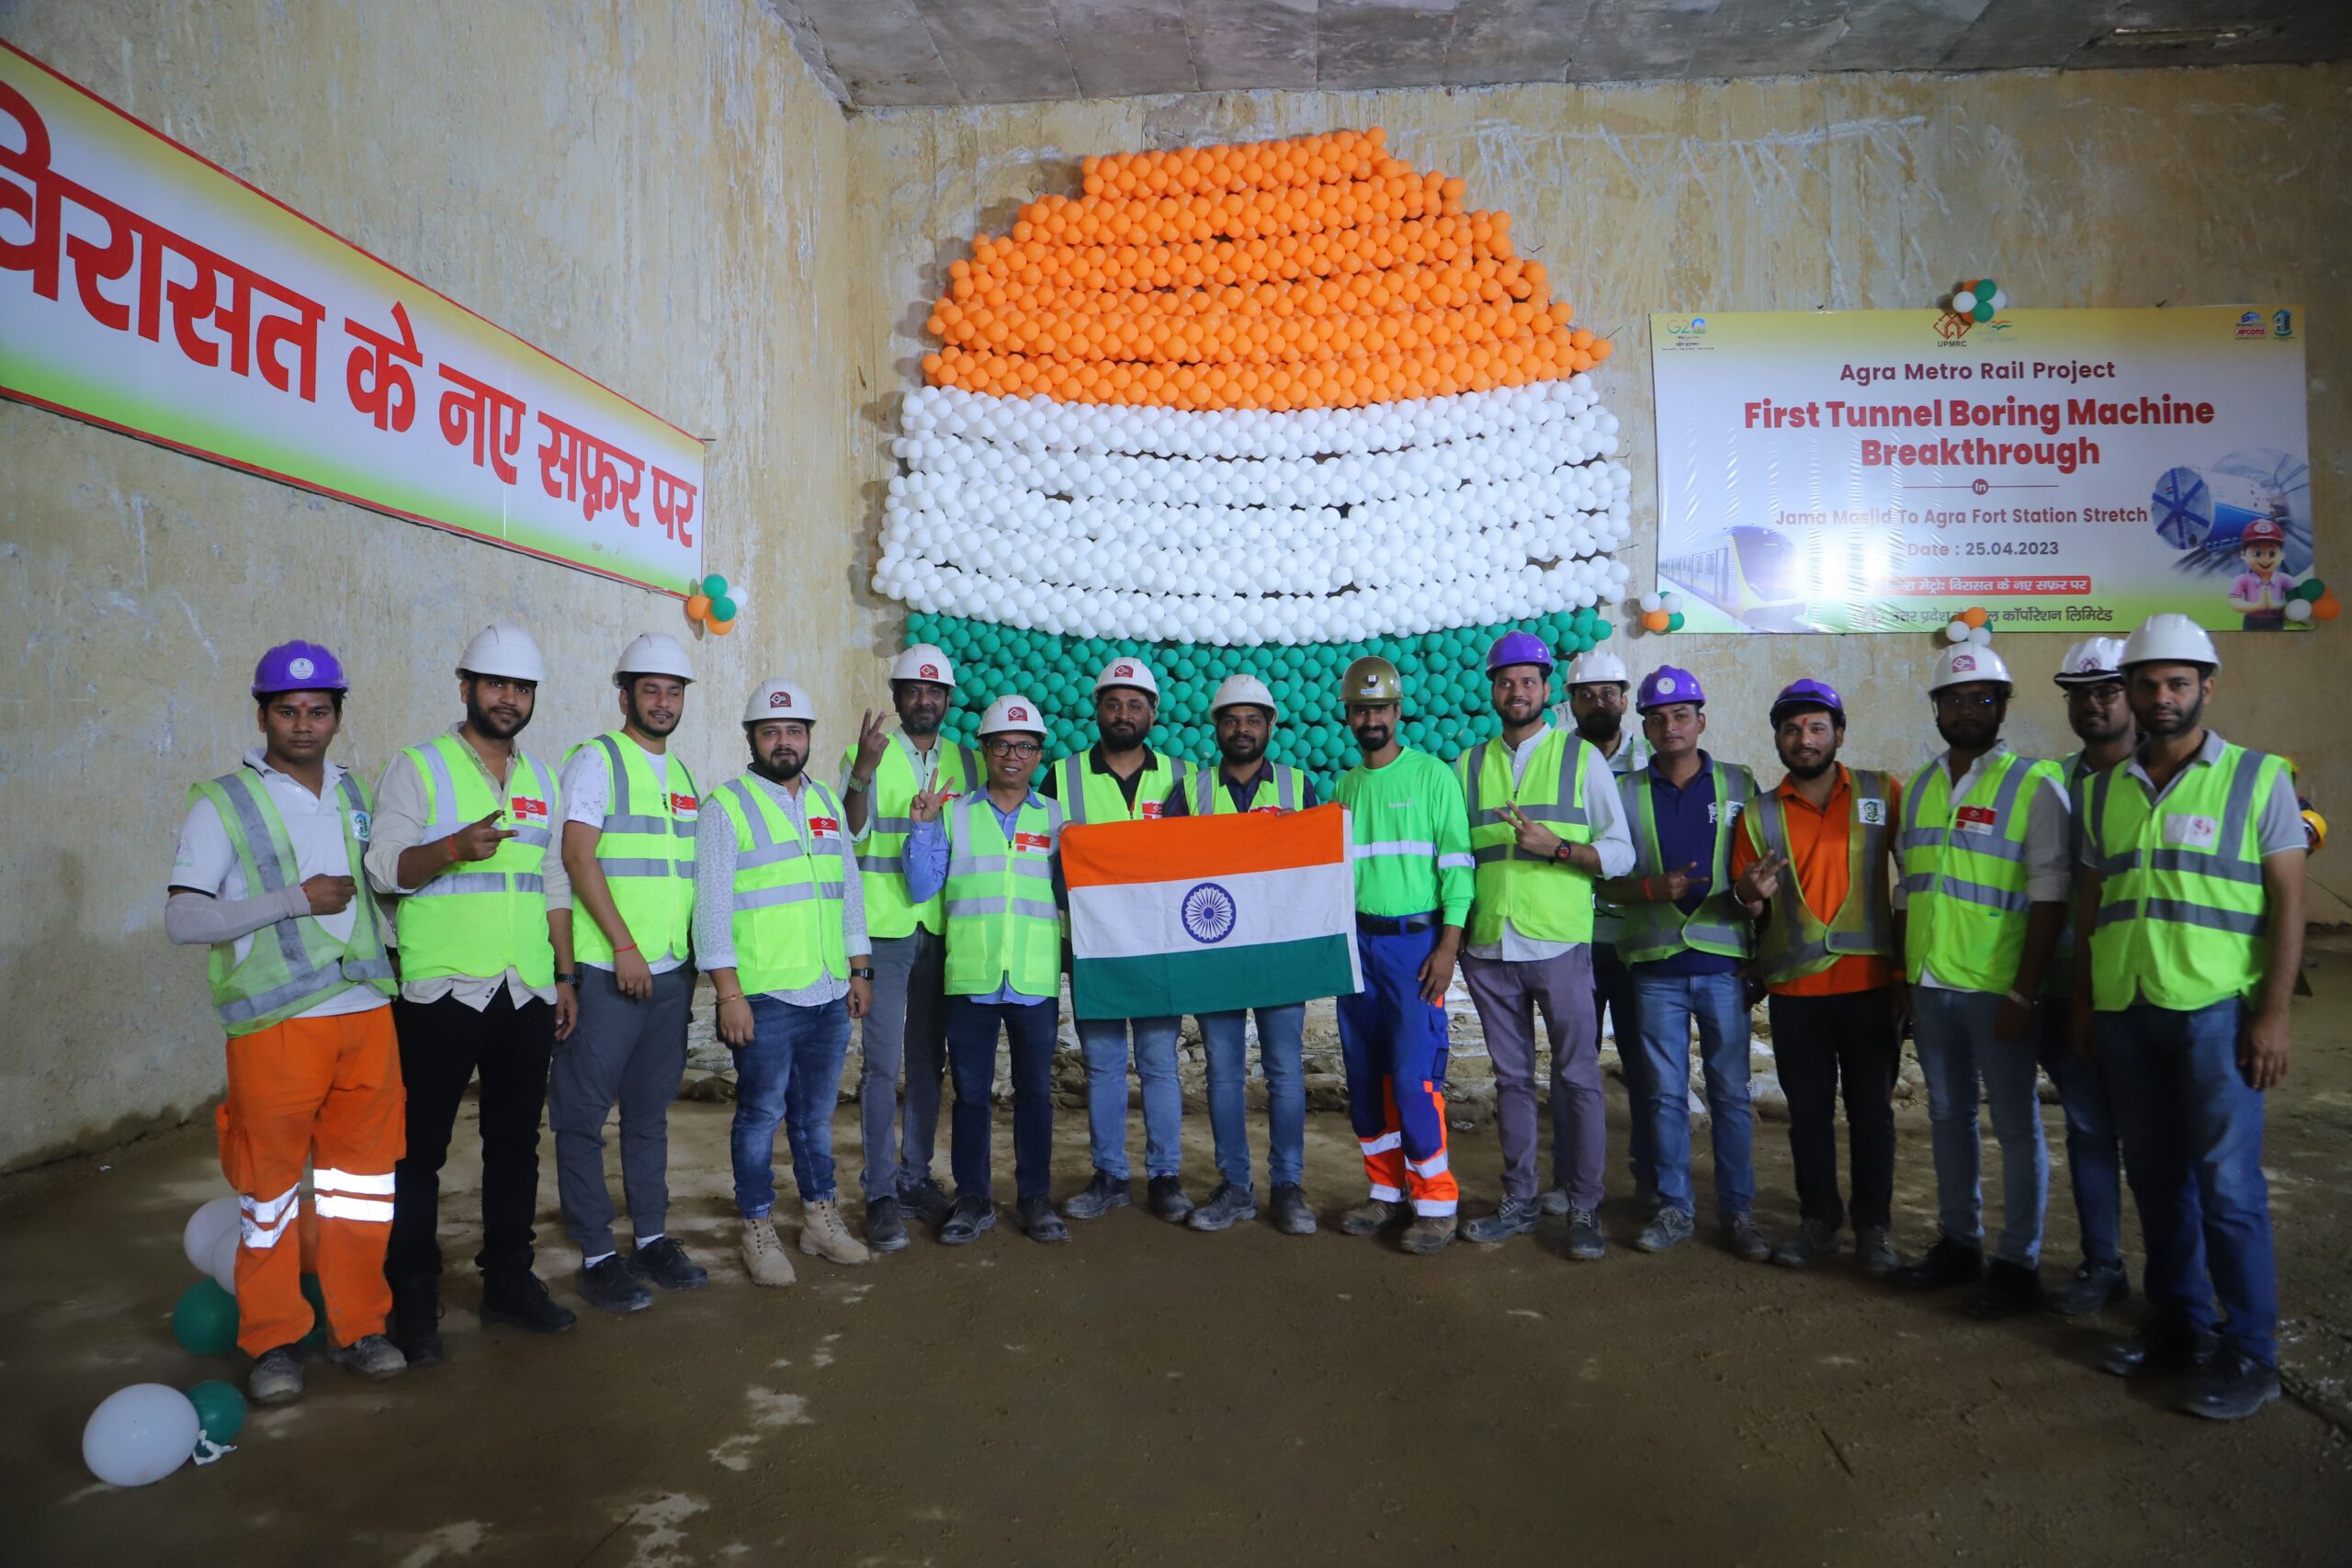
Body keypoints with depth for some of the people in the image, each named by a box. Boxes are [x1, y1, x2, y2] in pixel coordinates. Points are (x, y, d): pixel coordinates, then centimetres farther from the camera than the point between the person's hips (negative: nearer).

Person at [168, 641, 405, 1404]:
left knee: (362, 1175, 9)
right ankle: (274, 1341, 18)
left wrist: (391, 952, 14)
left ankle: (358, 1325, 21)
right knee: (271, 1183, 4)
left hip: (366, 1013, 4)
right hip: (276, 1025, -4)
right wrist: (295, 900, -17)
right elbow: (181, 919, -9)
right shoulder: (223, 802, -2)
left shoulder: (353, 795, 12)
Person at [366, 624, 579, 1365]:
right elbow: (384, 868, -10)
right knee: (421, 1147, 1)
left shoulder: (542, 779, 15)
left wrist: (565, 976, 13)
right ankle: (413, 1298, 13)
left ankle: (509, 1279, 23)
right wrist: (456, 846, -28)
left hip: (528, 995, 5)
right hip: (442, 993, -5)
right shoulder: (419, 767, -1)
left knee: (515, 1141, 12)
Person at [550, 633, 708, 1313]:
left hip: (671, 971, 7)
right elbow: (578, 856, -13)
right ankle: (596, 1255, 7)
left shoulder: (682, 774, 16)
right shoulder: (597, 759, -5)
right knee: (583, 1114, 0)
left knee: (650, 1110, 13)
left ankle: (651, 1236, 22)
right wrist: (624, 946, -16)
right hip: (607, 970, -6)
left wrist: (696, 952, 13)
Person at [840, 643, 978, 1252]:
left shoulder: (965, 760, 11)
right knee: (883, 1064, -4)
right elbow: (850, 832, -10)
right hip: (884, 928, -4)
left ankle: (916, 1176, 23)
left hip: (942, 929, 4)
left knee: (929, 1061, 11)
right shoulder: (868, 752, 0)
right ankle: (880, 1193, 4)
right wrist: (863, 770, -24)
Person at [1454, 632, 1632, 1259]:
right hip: (1488, 948, 3)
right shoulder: (1468, 766, 11)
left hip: (1559, 946, -3)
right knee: (1511, 1078, 11)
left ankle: (1584, 1208, 11)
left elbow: (1620, 853, 0)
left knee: (1577, 1077, 1)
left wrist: (1554, 846, -16)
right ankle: (1520, 1200, 22)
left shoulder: (1582, 758, 3)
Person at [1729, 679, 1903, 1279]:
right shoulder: (1759, 815, 5)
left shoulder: (1883, 795, 0)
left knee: (1871, 1110, 7)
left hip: (1869, 985, -1)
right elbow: (1748, 908, 6)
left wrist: (1906, 967, 1)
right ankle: (1819, 1221, 22)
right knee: (1808, 1111, 9)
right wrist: (1751, 895, -18)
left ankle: (1873, 1228, 20)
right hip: (1794, 989, 2)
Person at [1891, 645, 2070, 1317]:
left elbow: (2050, 897, -12)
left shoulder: (2033, 785, -7)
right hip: (1931, 986, 6)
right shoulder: (1920, 787, 11)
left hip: (1997, 989, -6)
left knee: (2016, 1125, 5)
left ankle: (2018, 1263, 16)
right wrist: (1903, 977, 12)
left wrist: (2023, 994, -16)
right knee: (1948, 1118, 15)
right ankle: (1958, 1242, 28)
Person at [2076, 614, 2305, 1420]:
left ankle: (2249, 1353, 11)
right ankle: (2179, 1323, 25)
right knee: (2155, 1174, 12)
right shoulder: (2104, 790, 11)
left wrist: (2273, 1014, -10)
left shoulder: (2258, 778, -1)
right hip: (2125, 1012, 4)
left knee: (2227, 1183, -1)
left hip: (2216, 1010, -4)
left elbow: (2288, 903, -4)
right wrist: (2082, 1001, 12)